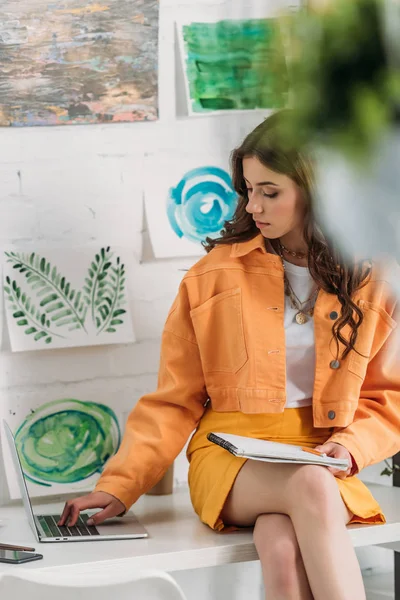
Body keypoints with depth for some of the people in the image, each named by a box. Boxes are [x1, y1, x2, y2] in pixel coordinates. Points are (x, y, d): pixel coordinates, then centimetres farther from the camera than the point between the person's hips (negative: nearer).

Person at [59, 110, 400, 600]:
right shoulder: (214, 274, 3)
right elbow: (173, 402, 5)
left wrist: (350, 445, -9)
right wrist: (118, 486, -5)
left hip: (321, 463, 1)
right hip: (229, 461, 0)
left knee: (282, 547, -34)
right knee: (311, 487, -35)